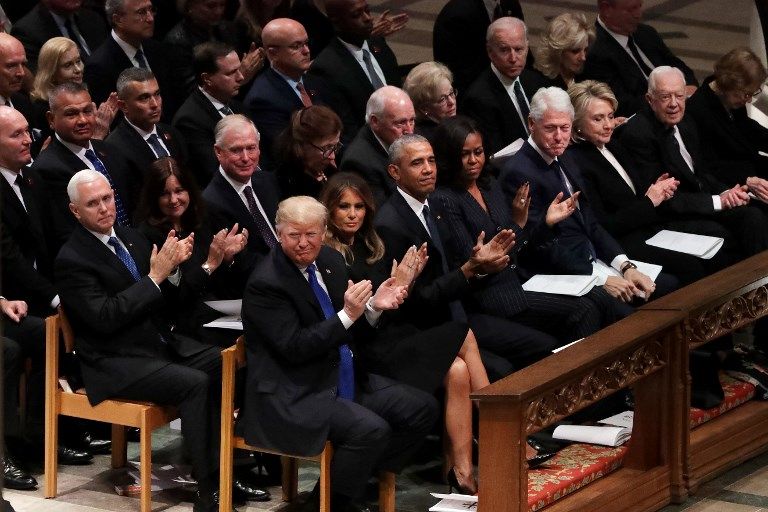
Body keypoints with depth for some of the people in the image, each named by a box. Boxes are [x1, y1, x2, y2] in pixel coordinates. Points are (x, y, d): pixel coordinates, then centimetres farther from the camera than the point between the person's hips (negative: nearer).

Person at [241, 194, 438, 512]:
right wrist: (347, 316, -28)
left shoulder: (330, 261, 8)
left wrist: (373, 307, -6)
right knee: (371, 429, -29)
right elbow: (294, 348, -22)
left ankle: (364, 478, 10)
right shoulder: (266, 283, -16)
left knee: (422, 409, 0)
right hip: (292, 396, -9)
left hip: (346, 379, 9)